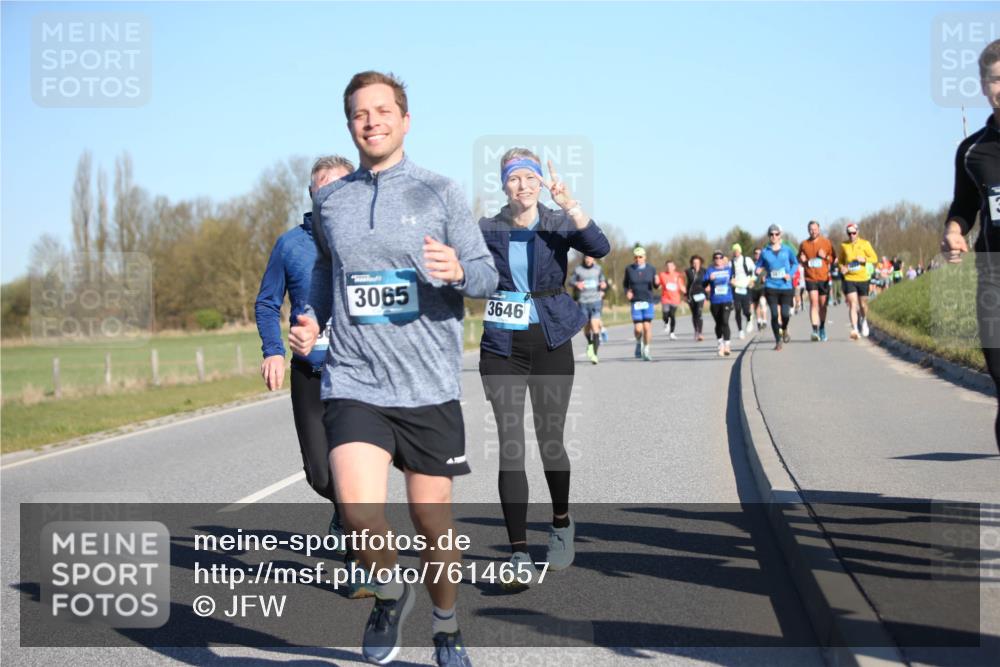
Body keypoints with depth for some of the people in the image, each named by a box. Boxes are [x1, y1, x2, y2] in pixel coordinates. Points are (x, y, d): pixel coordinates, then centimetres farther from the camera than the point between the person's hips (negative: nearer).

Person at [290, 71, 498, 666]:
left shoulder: (440, 193, 2)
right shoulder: (329, 201, 10)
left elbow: (488, 275, 2)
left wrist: (458, 272, -21)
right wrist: (311, 321, 5)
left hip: (430, 385, -1)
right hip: (353, 381, 1)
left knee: (432, 516, 7)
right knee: (359, 508, -19)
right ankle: (390, 590, 13)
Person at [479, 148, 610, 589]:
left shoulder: (558, 224, 0)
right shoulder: (487, 230, 2)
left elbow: (599, 248, -18)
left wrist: (570, 204, -30)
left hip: (551, 342, 0)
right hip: (502, 346, 0)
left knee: (550, 441, 8)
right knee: (510, 447, -7)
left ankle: (561, 526, 35)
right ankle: (519, 556, -7)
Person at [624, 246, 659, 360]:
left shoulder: (651, 269, 2)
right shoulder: (629, 269, 2)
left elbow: (656, 286, 9)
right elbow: (625, 283, 13)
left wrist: (657, 282, -13)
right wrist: (627, 292, -7)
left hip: (648, 301, 0)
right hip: (635, 302, 0)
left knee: (647, 327, -6)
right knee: (638, 329, -6)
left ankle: (646, 351, 9)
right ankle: (638, 342, 27)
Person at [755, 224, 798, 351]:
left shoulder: (787, 250, 4)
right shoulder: (765, 252, 4)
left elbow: (795, 263, 15)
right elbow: (759, 267, 12)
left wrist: (790, 274, -2)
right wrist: (759, 271, -11)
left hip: (786, 287, 0)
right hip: (771, 287, 0)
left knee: (785, 314, -8)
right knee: (774, 314, -6)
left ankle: (784, 330, 28)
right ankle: (778, 341, 9)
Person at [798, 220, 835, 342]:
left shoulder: (826, 243, 4)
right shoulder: (803, 244, 5)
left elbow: (833, 259, 8)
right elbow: (799, 260, 16)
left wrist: (825, 256, -12)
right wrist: (802, 260, -7)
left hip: (824, 278, 1)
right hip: (810, 278, -1)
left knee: (823, 304, 10)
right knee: (813, 302, -16)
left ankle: (822, 328, 28)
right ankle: (815, 329, -23)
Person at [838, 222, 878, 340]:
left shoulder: (864, 244, 0)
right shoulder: (844, 245, 4)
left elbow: (874, 258, 1)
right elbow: (840, 260, 18)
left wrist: (864, 259, -18)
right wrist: (842, 267, -4)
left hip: (862, 278, 0)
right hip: (849, 278, 0)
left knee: (863, 304, 11)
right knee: (852, 304, -12)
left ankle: (864, 321, 42)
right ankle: (854, 330, -17)